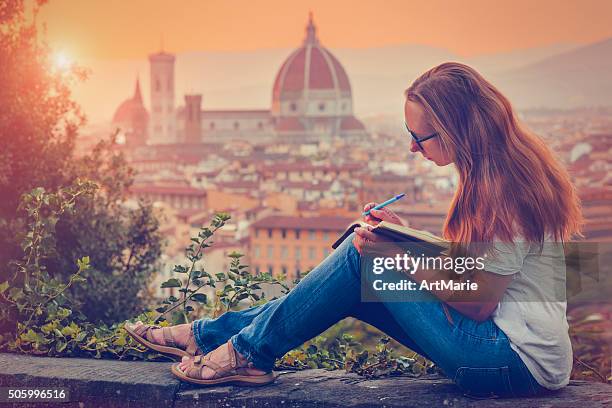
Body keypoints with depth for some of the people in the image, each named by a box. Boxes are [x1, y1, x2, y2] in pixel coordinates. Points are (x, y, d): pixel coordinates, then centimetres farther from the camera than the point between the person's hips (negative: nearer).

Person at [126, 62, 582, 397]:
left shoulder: (506, 192, -22)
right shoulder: (504, 171, 7)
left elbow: (476, 304, -18)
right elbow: (472, 273, 12)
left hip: (518, 361, -9)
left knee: (363, 257, -12)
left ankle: (248, 351, 0)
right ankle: (209, 333, 12)